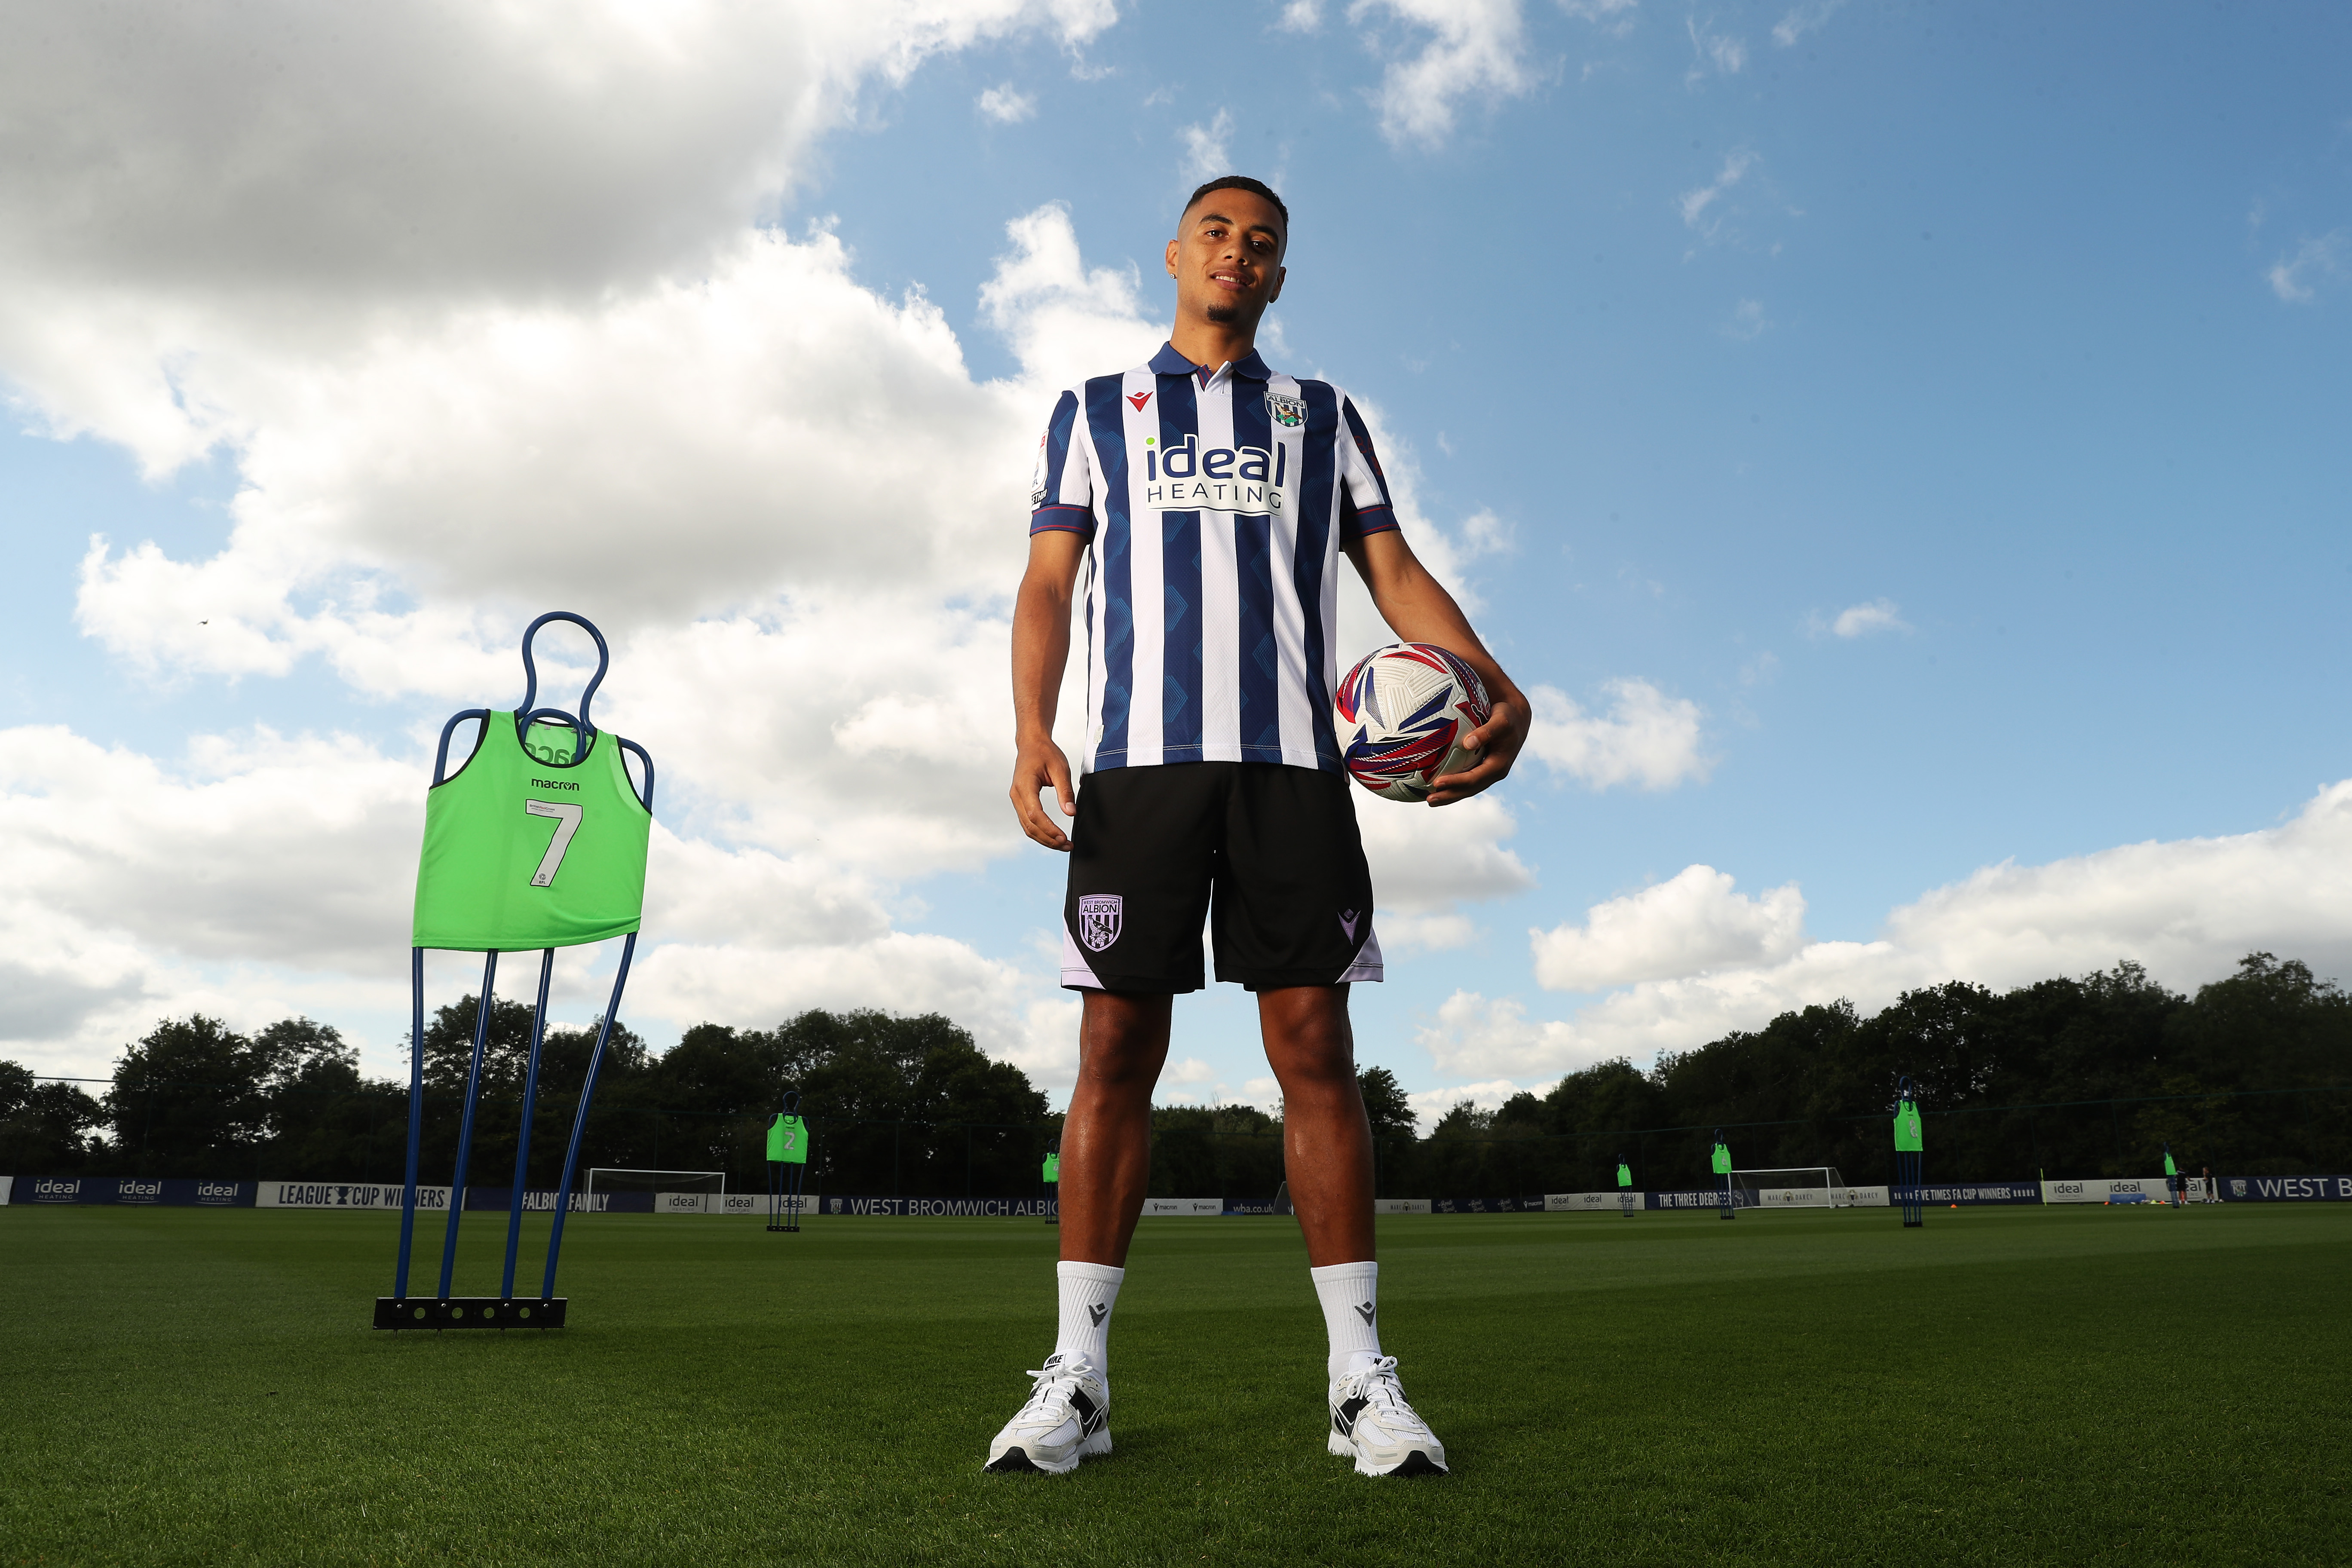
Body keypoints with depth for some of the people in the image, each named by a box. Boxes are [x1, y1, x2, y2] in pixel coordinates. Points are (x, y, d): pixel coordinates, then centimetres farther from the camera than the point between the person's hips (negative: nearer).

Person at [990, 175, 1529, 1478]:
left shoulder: (1322, 416, 23)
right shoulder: (1095, 409, 21)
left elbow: (1394, 570, 15)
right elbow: (1047, 584, 12)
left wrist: (1495, 686, -4)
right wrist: (1032, 732, -6)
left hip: (1291, 756, 1)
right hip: (1138, 754, 0)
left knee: (1315, 1047, -4)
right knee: (1116, 1051, -3)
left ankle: (1361, 1377, 3)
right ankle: (1077, 1373, 4)